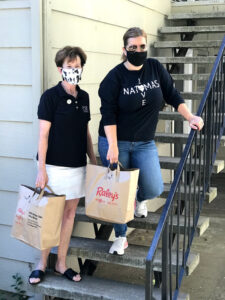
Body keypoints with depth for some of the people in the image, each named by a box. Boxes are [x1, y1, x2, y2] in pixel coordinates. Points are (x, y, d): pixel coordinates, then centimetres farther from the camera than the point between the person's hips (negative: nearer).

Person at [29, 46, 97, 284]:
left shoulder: (83, 97, 9)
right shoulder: (50, 96, -8)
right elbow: (43, 135, -11)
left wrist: (93, 161, 13)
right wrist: (41, 170, -15)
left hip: (77, 166, 5)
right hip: (55, 165, -5)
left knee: (70, 213, 10)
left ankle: (61, 263, 22)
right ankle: (42, 263, 20)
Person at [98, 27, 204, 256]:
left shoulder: (155, 68, 0)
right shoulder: (115, 77, -10)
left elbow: (172, 95, 9)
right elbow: (108, 115, -12)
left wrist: (190, 117, -1)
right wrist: (113, 147, -18)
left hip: (144, 143, 3)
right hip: (115, 142, -2)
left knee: (154, 189, -11)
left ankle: (140, 200, 27)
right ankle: (120, 238, 23)